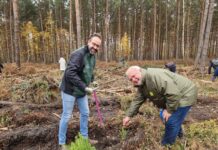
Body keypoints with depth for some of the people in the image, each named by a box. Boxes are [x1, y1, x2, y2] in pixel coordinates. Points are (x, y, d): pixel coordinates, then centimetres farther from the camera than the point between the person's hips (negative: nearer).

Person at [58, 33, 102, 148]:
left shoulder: (92, 56, 4)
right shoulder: (78, 54, -25)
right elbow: (70, 73, -35)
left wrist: (92, 81, 5)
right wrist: (85, 87, -34)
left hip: (81, 91, 8)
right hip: (70, 90, -8)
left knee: (85, 113, 14)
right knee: (66, 116, 3)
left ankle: (84, 138, 33)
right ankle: (62, 143, 21)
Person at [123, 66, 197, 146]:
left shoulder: (154, 75, -32)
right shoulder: (141, 85, 1)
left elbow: (173, 93, -34)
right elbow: (137, 101, 7)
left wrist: (169, 110, -23)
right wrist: (128, 116, 4)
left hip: (185, 95, -10)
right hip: (175, 97, 10)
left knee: (171, 121, -5)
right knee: (164, 115, 22)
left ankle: (166, 144, 18)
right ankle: (178, 132, 47)